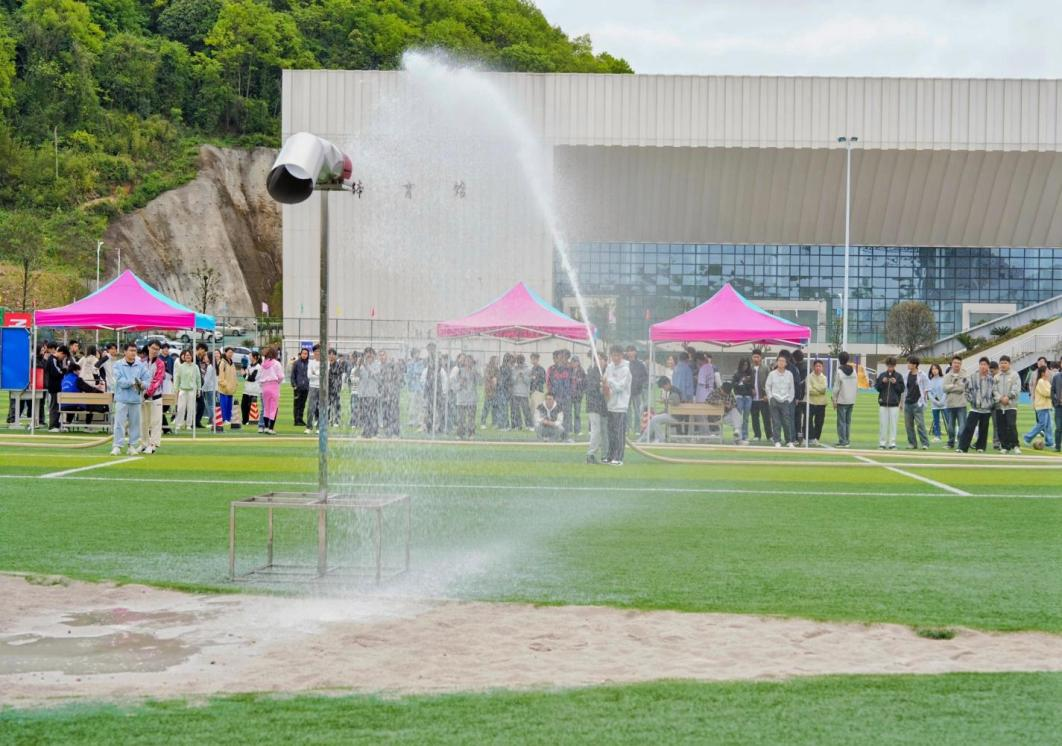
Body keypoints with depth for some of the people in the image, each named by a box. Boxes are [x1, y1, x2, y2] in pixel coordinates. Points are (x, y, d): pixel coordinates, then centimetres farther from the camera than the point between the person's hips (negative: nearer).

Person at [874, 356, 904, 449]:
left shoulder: (898, 376, 5)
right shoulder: (881, 375, 8)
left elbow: (901, 389, 3)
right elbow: (876, 387, 8)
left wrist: (895, 383, -12)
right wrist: (882, 382, -8)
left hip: (894, 404, -1)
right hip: (883, 403, 1)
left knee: (893, 424, -2)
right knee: (883, 424, 2)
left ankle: (892, 443, 2)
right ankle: (882, 443, 7)